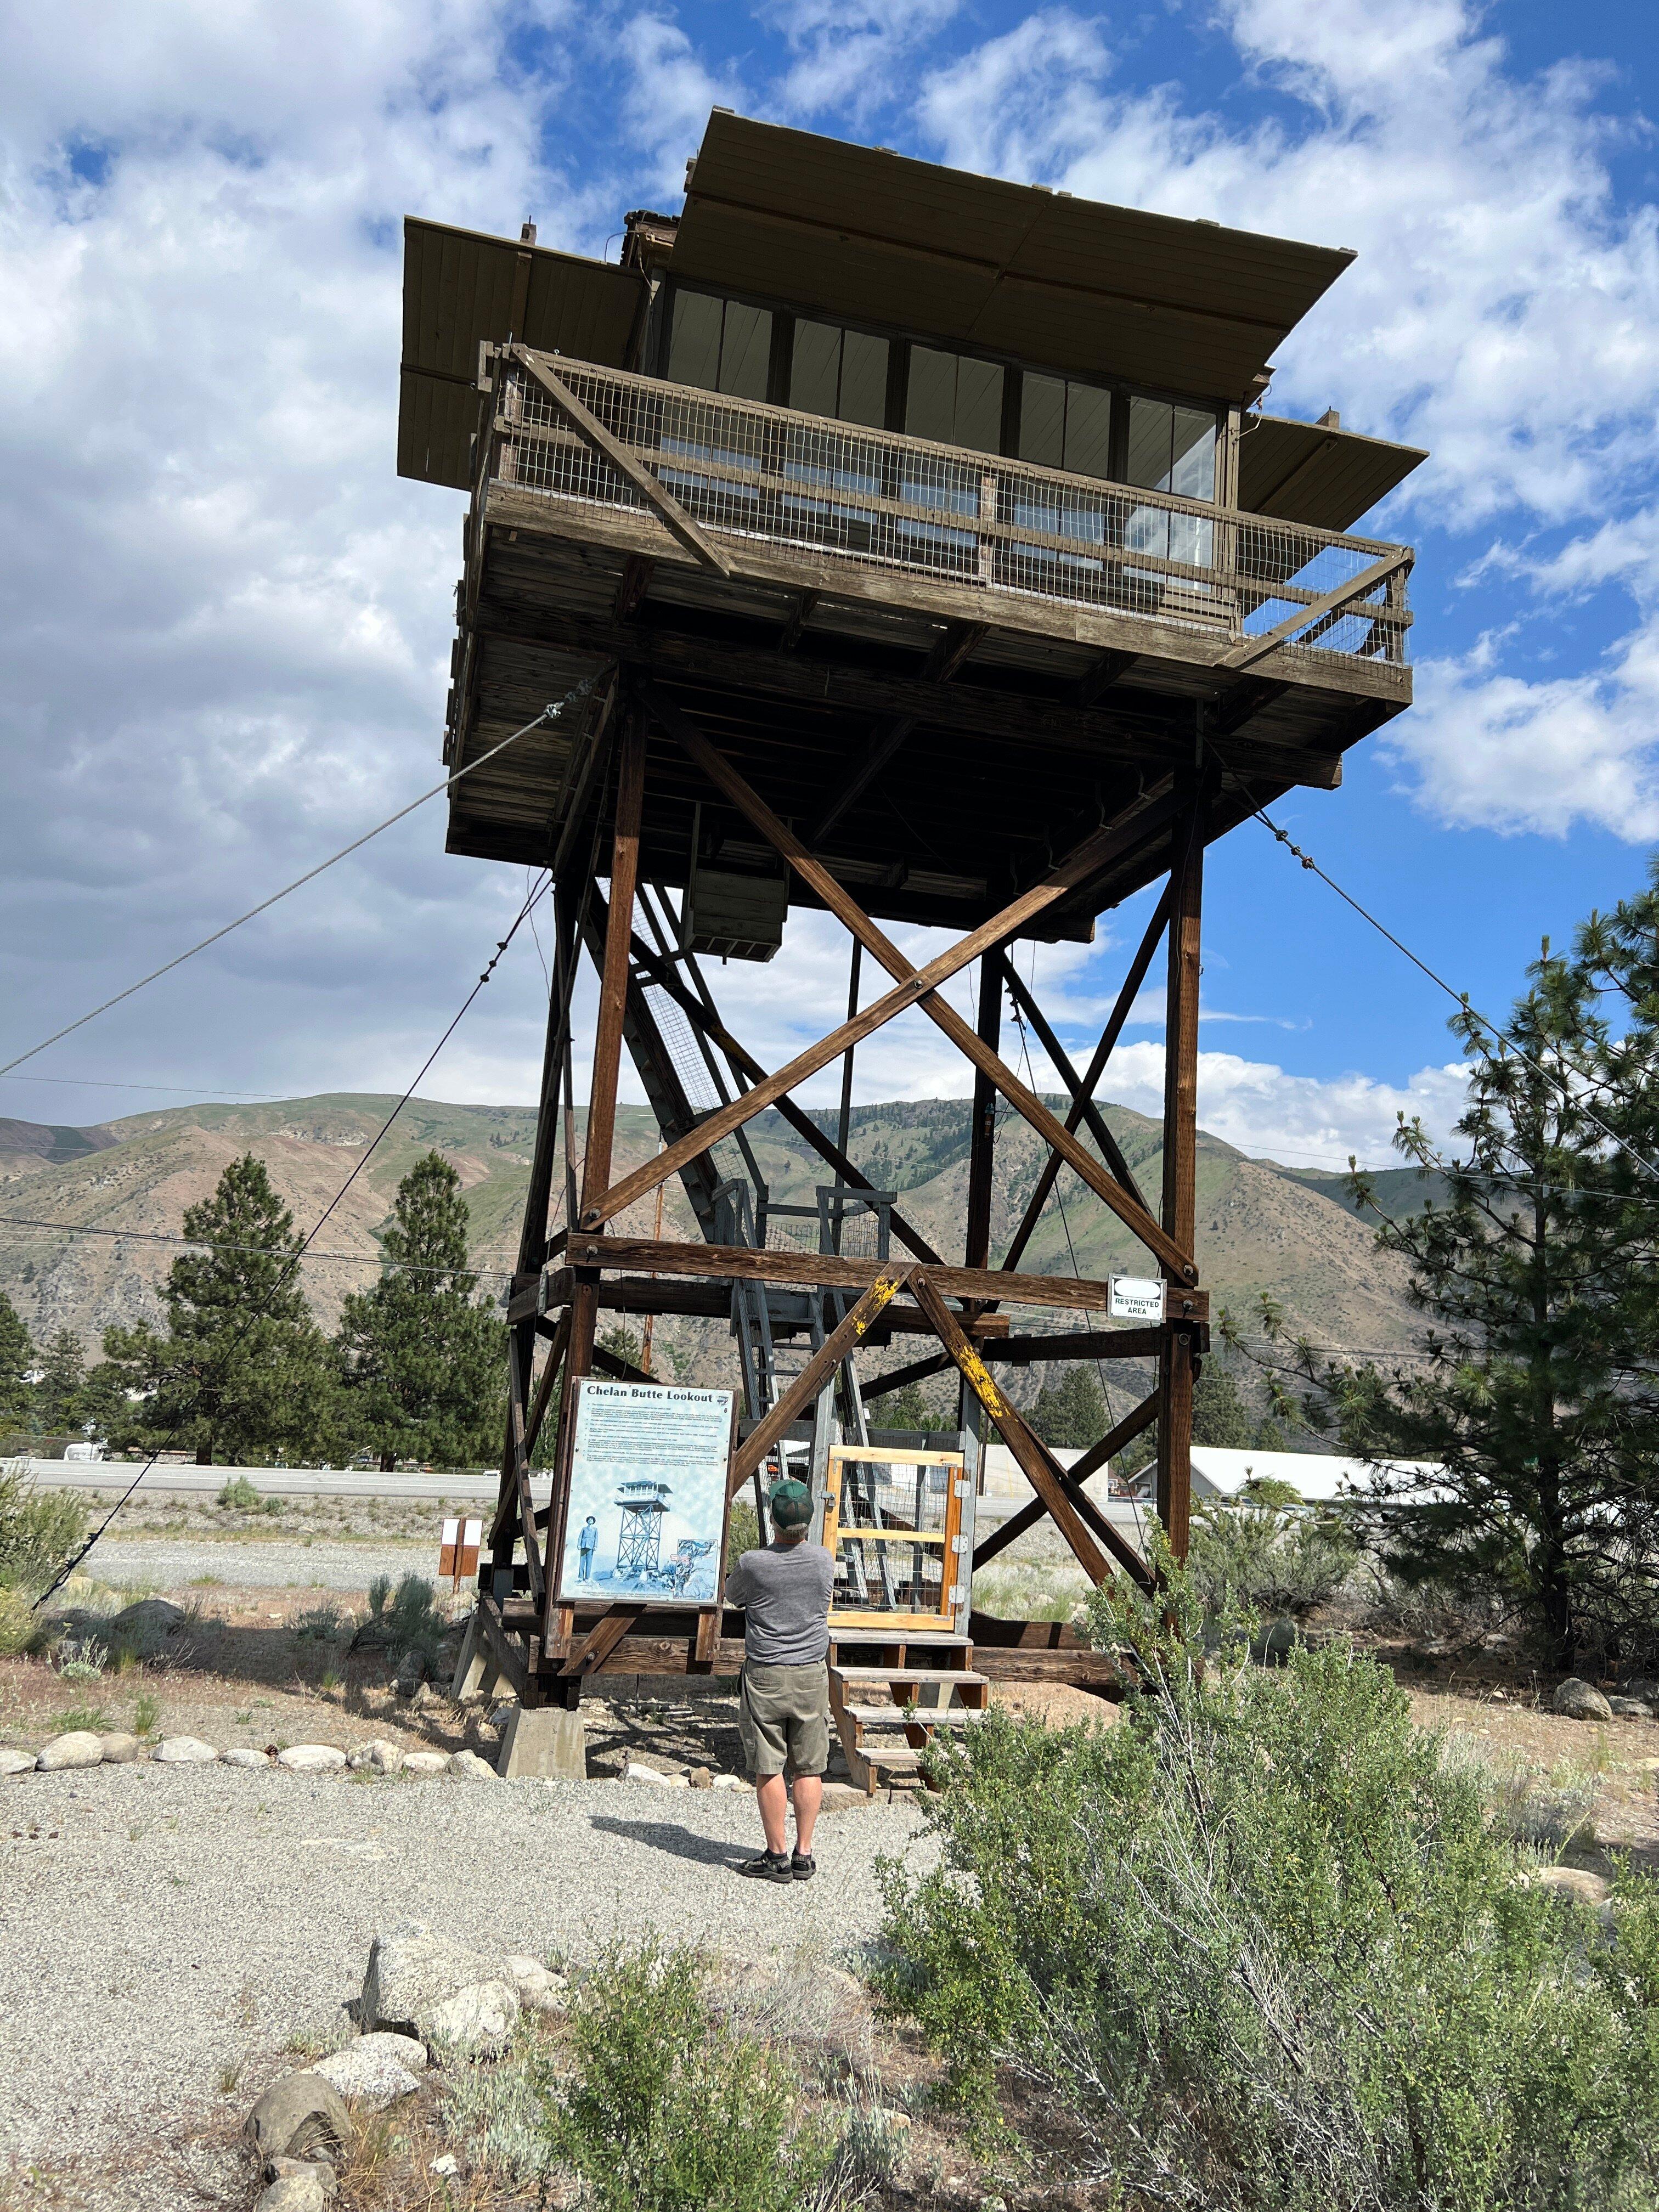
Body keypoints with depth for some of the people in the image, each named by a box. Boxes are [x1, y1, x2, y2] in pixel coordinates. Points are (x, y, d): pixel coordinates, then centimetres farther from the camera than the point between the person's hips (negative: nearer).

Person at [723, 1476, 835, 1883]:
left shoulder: (752, 1564, -14)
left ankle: (777, 1857, 9)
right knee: (809, 1768, 10)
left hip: (765, 1677, -3)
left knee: (769, 1770, 5)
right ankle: (804, 1856, 15)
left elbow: (732, 1596, 7)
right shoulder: (824, 1560, -5)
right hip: (812, 1674, 3)